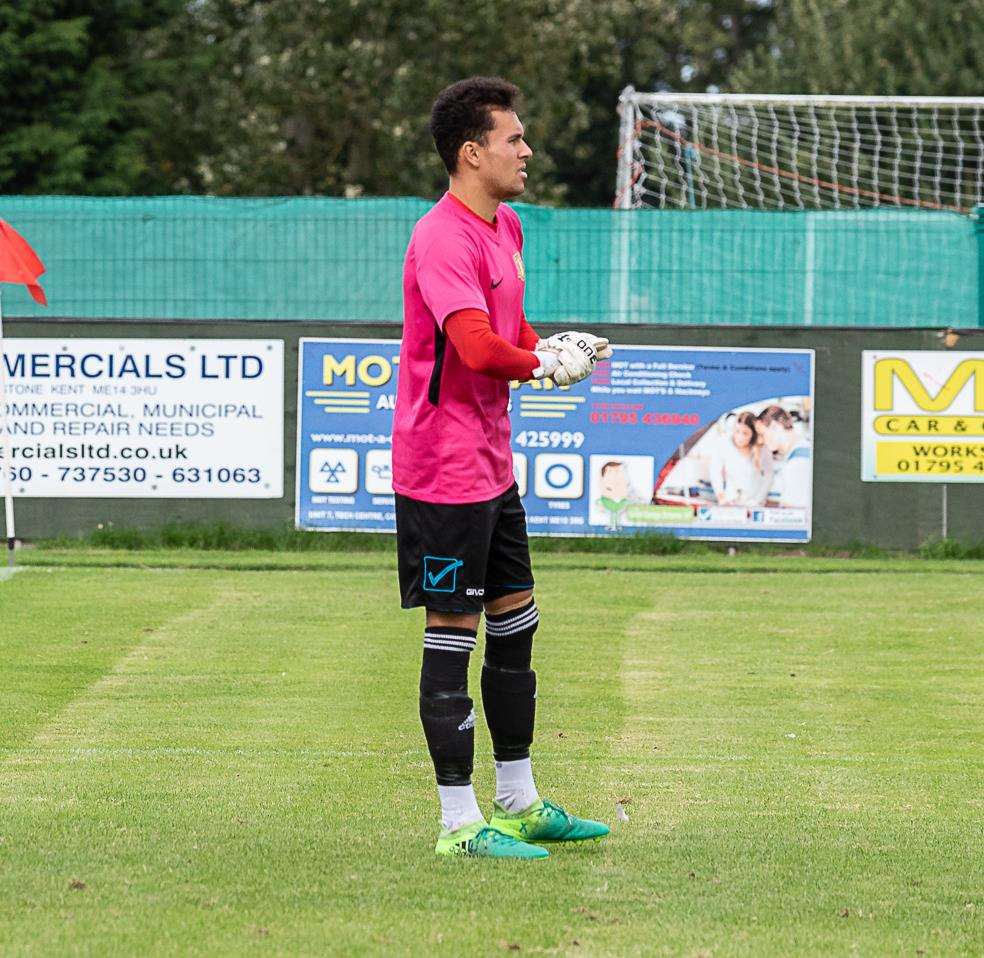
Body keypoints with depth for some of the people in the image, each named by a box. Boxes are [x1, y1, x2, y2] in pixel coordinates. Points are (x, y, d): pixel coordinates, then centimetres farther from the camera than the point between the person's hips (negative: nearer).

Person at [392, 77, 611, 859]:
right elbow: (479, 347, -31)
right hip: (444, 470, -10)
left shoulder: (505, 228, 12)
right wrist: (545, 365, -14)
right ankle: (460, 824, 0)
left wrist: (558, 347, 5)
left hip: (492, 465, 10)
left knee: (515, 625, 16)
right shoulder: (444, 239, -19)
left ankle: (520, 804, 27)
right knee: (453, 637, -4)